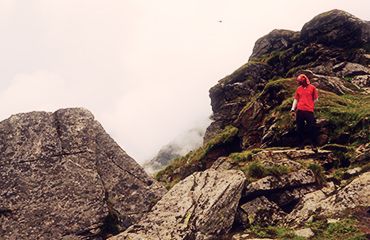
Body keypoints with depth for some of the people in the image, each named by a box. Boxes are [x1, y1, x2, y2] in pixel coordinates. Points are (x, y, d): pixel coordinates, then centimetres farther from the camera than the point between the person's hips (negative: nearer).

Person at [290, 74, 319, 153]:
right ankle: (301, 145, 14)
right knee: (300, 128, 6)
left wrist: (309, 105, 4)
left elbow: (315, 99, 7)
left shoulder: (312, 88, 3)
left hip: (309, 111, -3)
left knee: (312, 128, -7)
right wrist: (293, 109, 7)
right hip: (299, 111, 4)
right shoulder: (299, 89, 12)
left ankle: (314, 145, -3)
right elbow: (296, 99, 13)